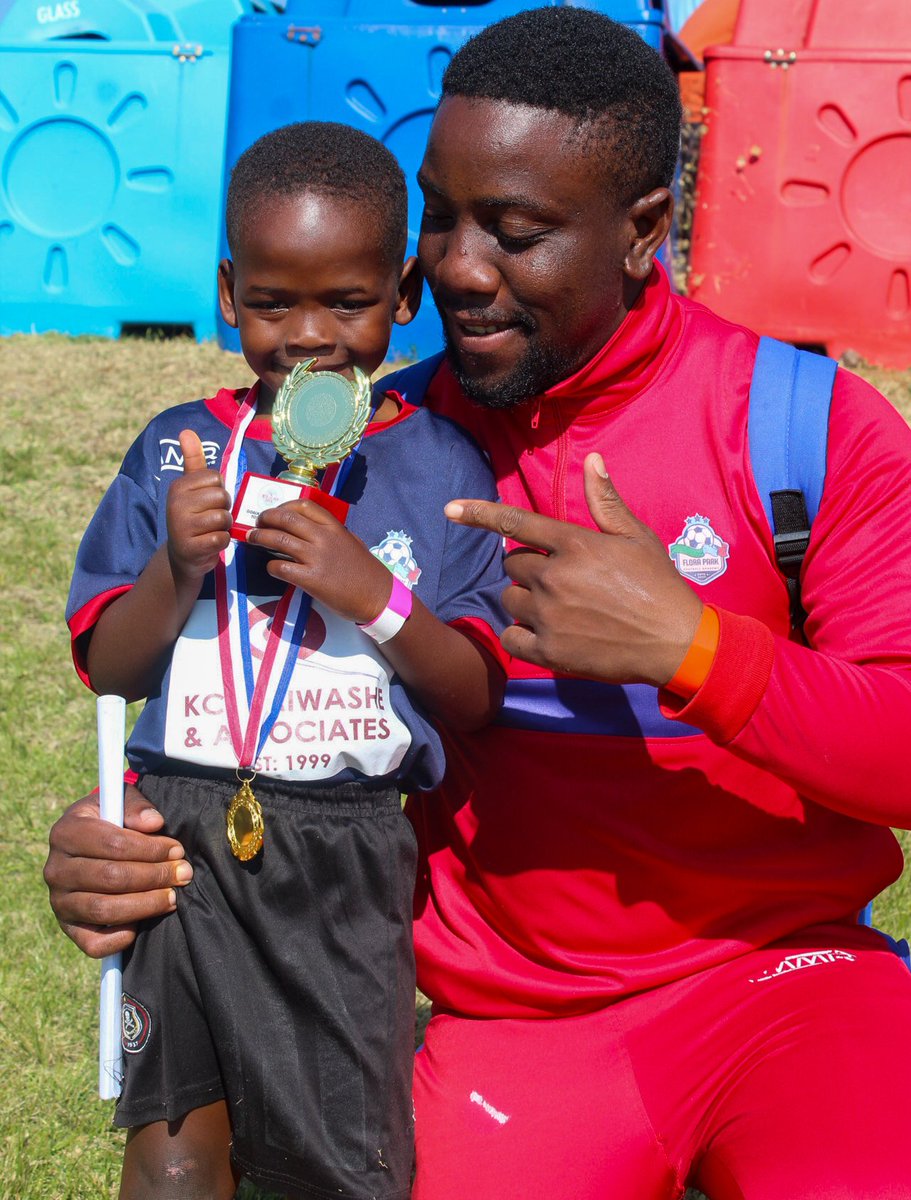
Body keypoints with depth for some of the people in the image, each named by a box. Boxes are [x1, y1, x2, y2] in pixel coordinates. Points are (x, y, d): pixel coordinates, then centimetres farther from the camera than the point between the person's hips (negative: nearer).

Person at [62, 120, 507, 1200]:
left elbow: (475, 698, -1)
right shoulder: (176, 453, 5)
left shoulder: (439, 466, 1)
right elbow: (106, 669, 4)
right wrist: (176, 573, -14)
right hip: (182, 835, 1)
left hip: (347, 856, -1)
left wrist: (377, 597, -17)